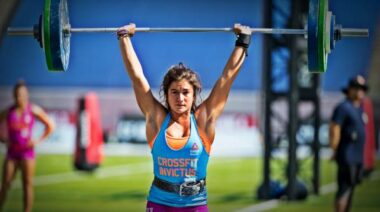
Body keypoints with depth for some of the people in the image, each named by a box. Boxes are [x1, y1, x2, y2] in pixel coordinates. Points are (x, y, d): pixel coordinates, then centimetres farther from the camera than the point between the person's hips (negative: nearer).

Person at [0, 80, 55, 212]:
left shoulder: (34, 110, -2)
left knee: (27, 184, -4)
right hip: (12, 152, 2)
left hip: (27, 151, -2)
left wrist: (38, 141, -4)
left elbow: (50, 126, 4)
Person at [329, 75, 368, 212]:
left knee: (351, 189, 11)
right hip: (347, 156, -9)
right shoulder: (343, 108, -11)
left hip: (358, 157, 9)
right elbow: (334, 129, -15)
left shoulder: (359, 108, 17)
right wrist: (335, 151, -15)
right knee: (344, 188, -11)